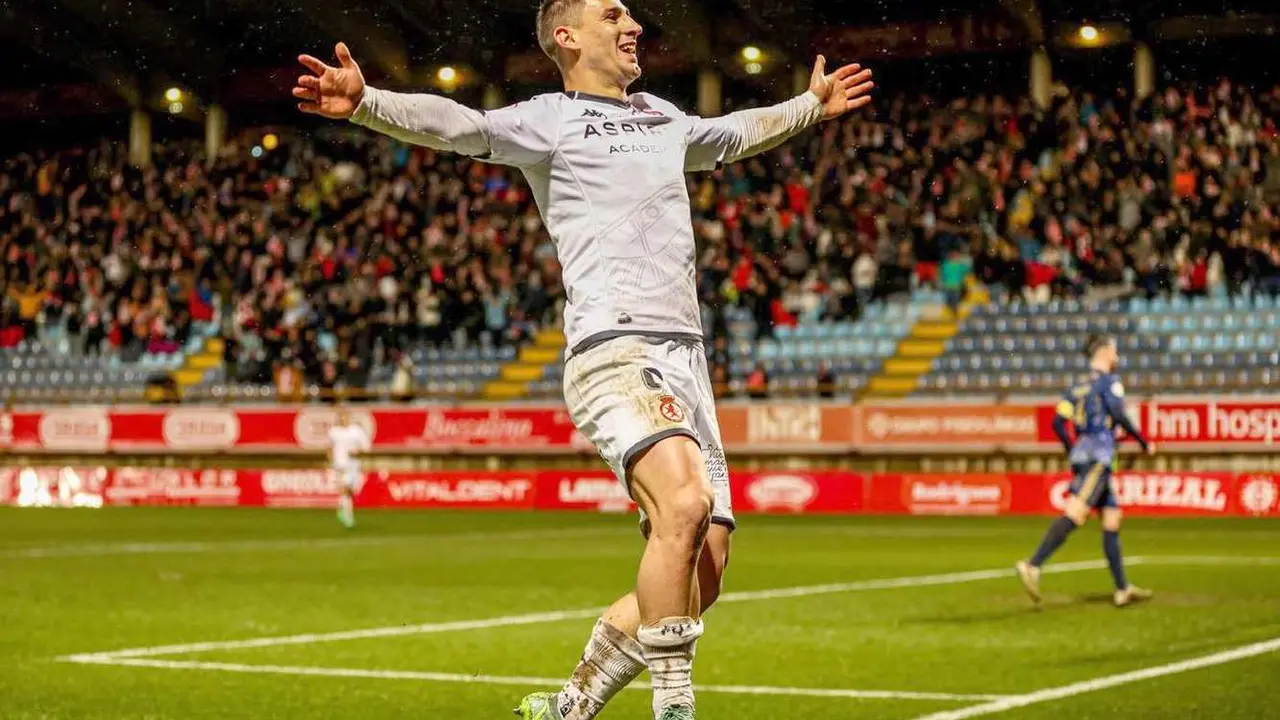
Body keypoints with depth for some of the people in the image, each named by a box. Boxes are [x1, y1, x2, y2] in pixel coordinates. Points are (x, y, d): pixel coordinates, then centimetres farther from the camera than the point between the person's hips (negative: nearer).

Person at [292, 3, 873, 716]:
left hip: (685, 356, 8)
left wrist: (812, 105, 59)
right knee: (684, 502, -31)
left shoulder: (663, 117, 26)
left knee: (701, 571, -1)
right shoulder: (552, 118, 3)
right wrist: (366, 102, -32)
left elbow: (735, 134, 47)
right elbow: (459, 124, -14)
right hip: (614, 347, -7)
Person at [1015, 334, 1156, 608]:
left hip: (1082, 454, 9)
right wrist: (1144, 443, -5)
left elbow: (1058, 423, 13)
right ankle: (1032, 567, -31)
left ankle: (1123, 589, 11)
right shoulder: (1110, 381, -3)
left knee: (1112, 518, 11)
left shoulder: (1080, 386, 19)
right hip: (1098, 456, -9)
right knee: (1074, 515, -19)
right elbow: (1119, 415, -15)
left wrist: (1073, 452, 24)